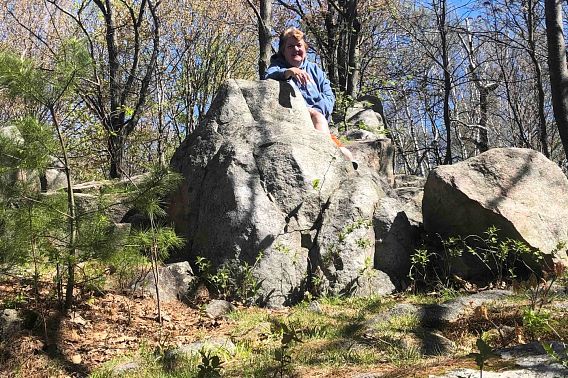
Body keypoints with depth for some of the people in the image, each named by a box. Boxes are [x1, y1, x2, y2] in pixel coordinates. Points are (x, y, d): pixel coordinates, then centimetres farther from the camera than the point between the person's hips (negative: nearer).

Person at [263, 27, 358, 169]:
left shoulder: (315, 69, 28)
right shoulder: (277, 66, 15)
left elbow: (329, 96, 12)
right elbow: (268, 77, -14)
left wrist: (316, 110, -11)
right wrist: (289, 72, -36)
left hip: (319, 118, 5)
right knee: (317, 116, -36)